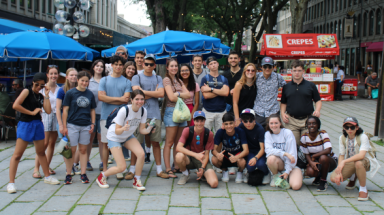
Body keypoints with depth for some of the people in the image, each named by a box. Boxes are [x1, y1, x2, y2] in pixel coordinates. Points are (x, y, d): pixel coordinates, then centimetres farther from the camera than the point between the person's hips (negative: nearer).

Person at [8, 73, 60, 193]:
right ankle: (11, 183, -4)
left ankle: (47, 176, 30)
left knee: (41, 152, 17)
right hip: (25, 124, -6)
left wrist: (46, 95, -2)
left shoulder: (41, 96, 11)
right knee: (17, 154, -6)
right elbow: (15, 105, -17)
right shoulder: (27, 92, -5)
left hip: (38, 125, 6)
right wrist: (31, 112, -13)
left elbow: (48, 111, -1)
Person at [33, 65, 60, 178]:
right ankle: (36, 168, -6)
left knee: (52, 143, 8)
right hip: (45, 116, -4)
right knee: (44, 143, -10)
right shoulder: (43, 88, 0)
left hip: (56, 116, 4)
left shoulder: (60, 89, 9)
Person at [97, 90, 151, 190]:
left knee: (141, 154, -22)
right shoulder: (124, 110, -29)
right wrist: (123, 129, -45)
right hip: (114, 137, -5)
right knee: (122, 167, -13)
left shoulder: (143, 111, -13)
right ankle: (102, 176, 16)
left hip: (128, 136, 5)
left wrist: (148, 130, -29)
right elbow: (117, 131, -24)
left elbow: (142, 129, -7)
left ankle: (136, 181, -1)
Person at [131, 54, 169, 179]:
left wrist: (144, 91, -5)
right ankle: (132, 170, 7)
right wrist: (154, 93, -5)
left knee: (156, 142, 6)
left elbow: (161, 94, -2)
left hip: (155, 114, 2)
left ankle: (159, 170, 13)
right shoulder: (136, 77, 6)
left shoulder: (158, 79, 14)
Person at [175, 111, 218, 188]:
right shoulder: (187, 130, -12)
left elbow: (206, 154, -4)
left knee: (214, 183, -24)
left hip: (202, 161, 0)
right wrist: (196, 155, -35)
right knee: (179, 156, -38)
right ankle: (185, 174, -4)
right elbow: (178, 147, -25)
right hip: (189, 159, 0)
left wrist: (202, 168, -19)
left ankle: (202, 174, 13)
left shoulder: (209, 134, -9)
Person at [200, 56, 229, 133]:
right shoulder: (205, 79, 2)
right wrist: (220, 91, -4)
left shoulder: (223, 79, 9)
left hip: (221, 111, 2)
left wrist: (210, 89, -10)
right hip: (208, 111, -2)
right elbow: (206, 95, -10)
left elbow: (226, 93, -8)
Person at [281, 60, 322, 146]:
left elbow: (318, 100, 9)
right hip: (291, 121, 1)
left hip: (308, 120, -1)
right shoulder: (286, 87, 10)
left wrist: (317, 110, -9)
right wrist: (282, 113, -1)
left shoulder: (311, 85, 6)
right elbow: (283, 103, 16)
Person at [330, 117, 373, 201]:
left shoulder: (363, 137, -21)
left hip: (365, 161, -5)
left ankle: (363, 189, -21)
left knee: (358, 163, -43)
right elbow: (341, 155, -6)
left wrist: (344, 162, -40)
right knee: (333, 178, -17)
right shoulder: (342, 138, -6)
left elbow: (361, 155, -35)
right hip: (349, 162, 5)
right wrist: (339, 172, -21)